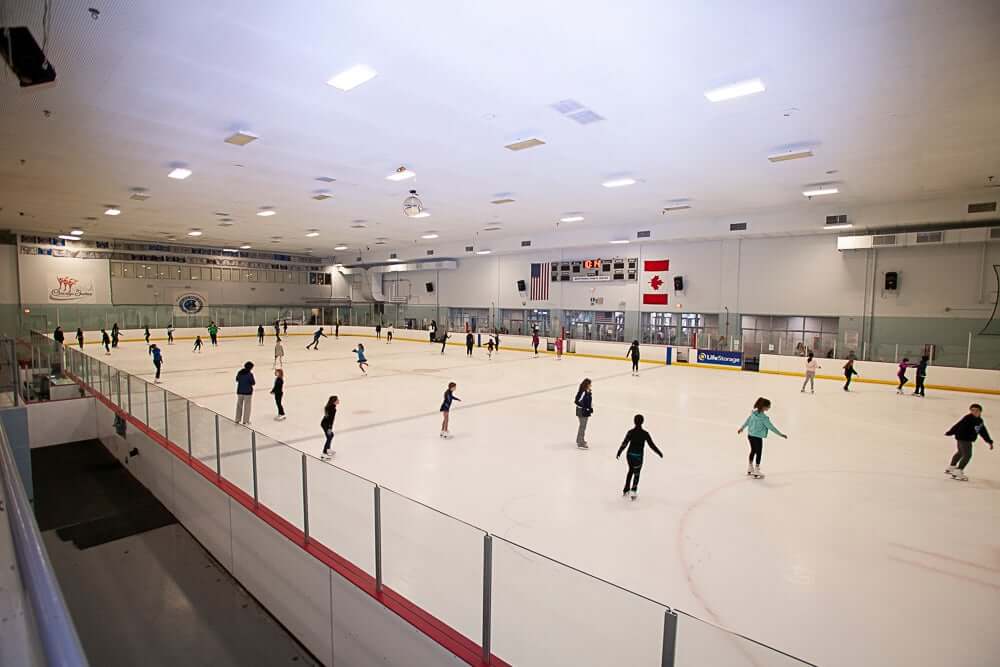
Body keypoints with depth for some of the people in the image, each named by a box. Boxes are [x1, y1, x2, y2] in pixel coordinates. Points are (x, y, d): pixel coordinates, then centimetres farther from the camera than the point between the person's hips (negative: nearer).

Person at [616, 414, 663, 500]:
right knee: (636, 473, 10)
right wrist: (659, 453, 5)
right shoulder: (645, 433, -12)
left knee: (631, 470, 23)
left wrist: (619, 453, 7)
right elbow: (651, 444, -7)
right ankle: (633, 491, -5)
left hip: (629, 454, 3)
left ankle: (626, 490, 28)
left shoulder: (630, 432, -5)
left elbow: (624, 443, -3)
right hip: (638, 456, -3)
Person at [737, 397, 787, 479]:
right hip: (757, 437, -8)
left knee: (753, 451, 23)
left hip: (750, 435, 8)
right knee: (758, 453, 6)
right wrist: (781, 434, -7)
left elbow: (747, 421, 13)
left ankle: (750, 469, 36)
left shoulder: (754, 412, -1)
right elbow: (771, 427, -17)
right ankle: (756, 472, 15)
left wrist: (742, 428, 27)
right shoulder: (764, 417, -23)